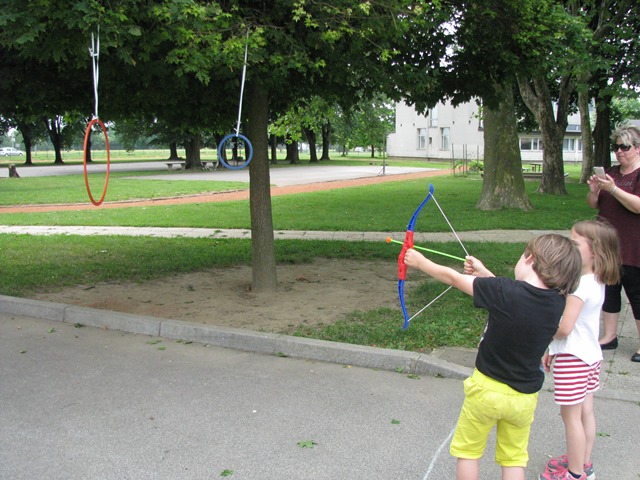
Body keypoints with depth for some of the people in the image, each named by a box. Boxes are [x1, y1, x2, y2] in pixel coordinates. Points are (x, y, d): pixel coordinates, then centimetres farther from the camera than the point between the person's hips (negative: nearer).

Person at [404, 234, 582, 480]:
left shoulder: (505, 292, -25)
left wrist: (420, 261, 2)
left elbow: (454, 278, -13)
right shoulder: (556, 303, -11)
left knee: (467, 451, 16)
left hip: (487, 389, -4)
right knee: (514, 460, 19)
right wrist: (484, 273, 13)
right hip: (525, 396, 4)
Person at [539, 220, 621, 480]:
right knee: (585, 412, 18)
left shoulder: (580, 285, -25)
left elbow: (564, 328, -26)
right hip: (590, 354, 9)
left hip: (573, 358, -9)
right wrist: (552, 349, 15)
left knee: (571, 416, 3)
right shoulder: (596, 282, 5)